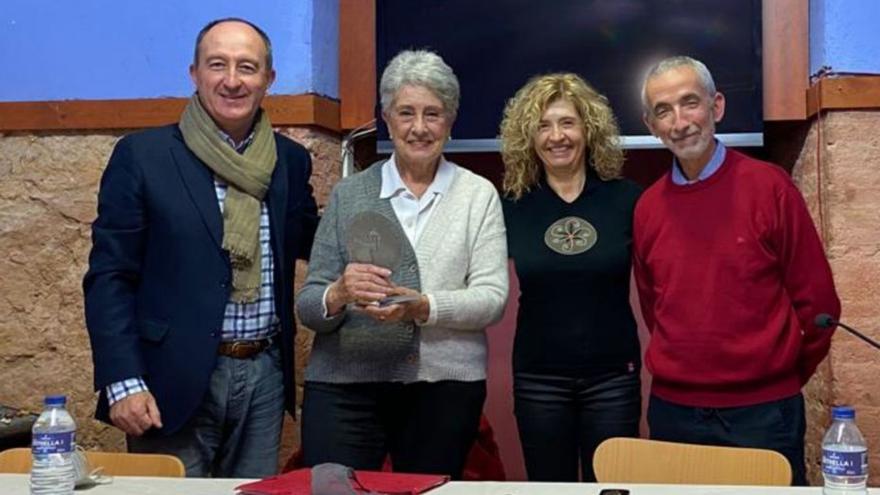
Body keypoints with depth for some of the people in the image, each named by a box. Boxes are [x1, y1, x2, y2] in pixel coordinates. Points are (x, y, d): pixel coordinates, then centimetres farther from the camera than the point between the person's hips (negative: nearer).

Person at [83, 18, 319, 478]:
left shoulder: (290, 160, 7)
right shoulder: (142, 155, -5)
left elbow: (310, 244, 18)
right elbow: (109, 277, -6)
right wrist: (123, 382, -14)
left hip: (265, 374, 4)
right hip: (174, 378, -4)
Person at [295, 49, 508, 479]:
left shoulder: (478, 194, 5)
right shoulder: (348, 194, 7)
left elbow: (492, 298, -4)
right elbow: (307, 307, 4)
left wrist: (423, 307, -21)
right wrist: (339, 294, -18)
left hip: (444, 385, 0)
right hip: (343, 385, 1)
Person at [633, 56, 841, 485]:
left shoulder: (769, 186, -8)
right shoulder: (647, 207, 3)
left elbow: (816, 299, -3)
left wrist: (779, 377, 5)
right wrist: (687, 365, 12)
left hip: (762, 409, -3)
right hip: (672, 409, 3)